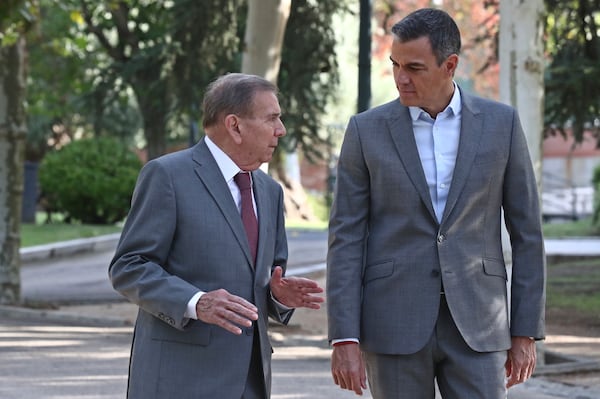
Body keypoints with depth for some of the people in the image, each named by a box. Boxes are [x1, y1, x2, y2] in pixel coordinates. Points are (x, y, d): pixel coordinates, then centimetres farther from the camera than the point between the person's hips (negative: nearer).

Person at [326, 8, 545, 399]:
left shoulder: (501, 123, 3)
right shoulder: (367, 130, 1)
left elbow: (526, 232, 5)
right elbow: (346, 239, 0)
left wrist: (526, 333, 1)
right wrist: (344, 339, -8)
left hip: (475, 322, 1)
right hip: (394, 322, 0)